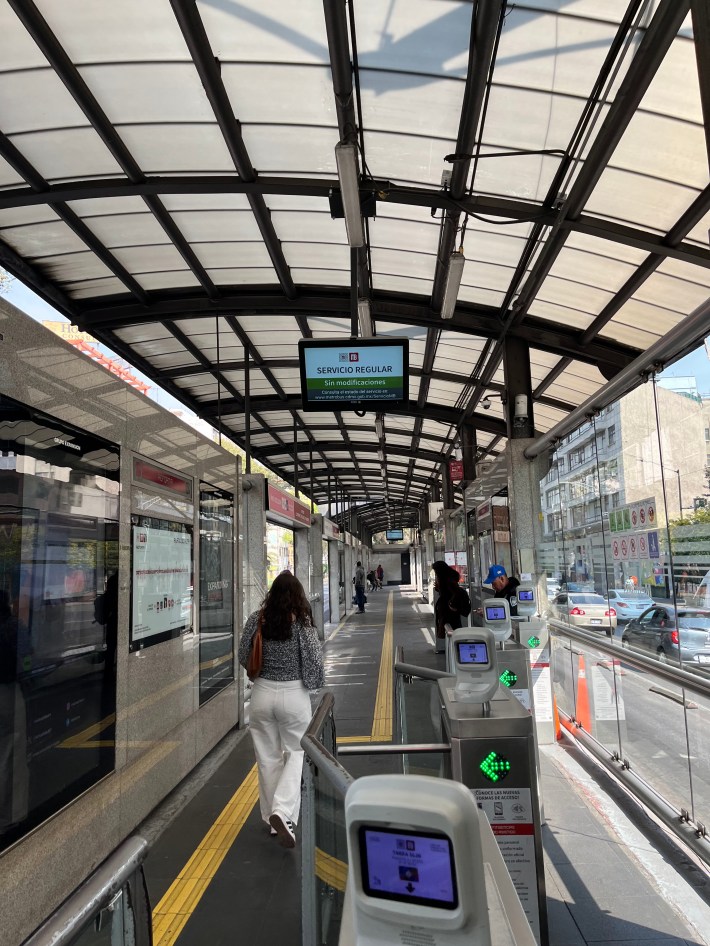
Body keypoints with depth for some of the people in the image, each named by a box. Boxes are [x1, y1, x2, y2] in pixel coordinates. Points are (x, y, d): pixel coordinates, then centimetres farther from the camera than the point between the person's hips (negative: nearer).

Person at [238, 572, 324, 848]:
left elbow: (243, 658, 2)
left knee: (268, 757, 15)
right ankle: (283, 811, -4)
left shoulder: (256, 619, -5)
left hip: (262, 692, 3)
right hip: (293, 694, -3)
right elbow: (316, 661, -12)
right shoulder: (301, 622, -13)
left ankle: (273, 817, 27)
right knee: (296, 752, 14)